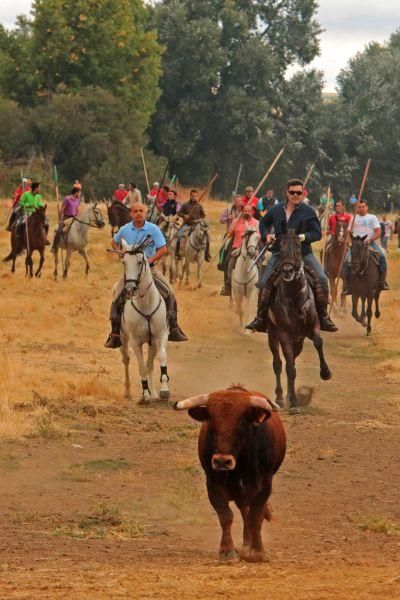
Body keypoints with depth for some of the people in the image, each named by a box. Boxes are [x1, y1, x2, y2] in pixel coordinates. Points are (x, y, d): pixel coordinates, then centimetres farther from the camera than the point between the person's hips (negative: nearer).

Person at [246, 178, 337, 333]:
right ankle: (260, 319, -2)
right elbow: (264, 223, 24)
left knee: (321, 280, -19)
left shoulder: (308, 212, -1)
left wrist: (303, 237, -20)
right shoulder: (276, 209, 7)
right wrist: (266, 235, 4)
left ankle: (323, 318, -9)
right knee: (264, 283, -12)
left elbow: (317, 233, -3)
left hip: (303, 253, -2)